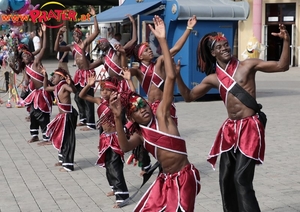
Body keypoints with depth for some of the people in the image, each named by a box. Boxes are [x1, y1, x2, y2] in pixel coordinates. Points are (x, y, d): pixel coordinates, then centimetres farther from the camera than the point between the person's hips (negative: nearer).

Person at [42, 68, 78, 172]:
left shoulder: (64, 86, -17)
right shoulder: (57, 87, 10)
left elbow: (74, 90, -36)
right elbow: (46, 88, 27)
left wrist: (70, 84, -53)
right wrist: (45, 77, 20)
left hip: (68, 115, -10)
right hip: (62, 116, 10)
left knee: (67, 139, -5)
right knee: (61, 138, 21)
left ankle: (68, 165, 0)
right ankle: (62, 160, 37)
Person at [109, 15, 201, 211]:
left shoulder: (161, 114, -9)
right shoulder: (140, 134, 7)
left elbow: (170, 77, -17)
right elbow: (125, 147, -15)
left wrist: (162, 41, -22)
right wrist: (117, 117, -23)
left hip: (185, 177, -6)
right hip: (165, 179, 7)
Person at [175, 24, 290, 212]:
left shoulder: (247, 65, -2)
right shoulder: (213, 78, 9)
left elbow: (282, 66, -5)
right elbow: (189, 96, 17)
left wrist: (286, 41, -19)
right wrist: (177, 76, 4)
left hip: (250, 127, -6)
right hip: (229, 129, 6)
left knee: (241, 179, -13)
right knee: (225, 179, 11)